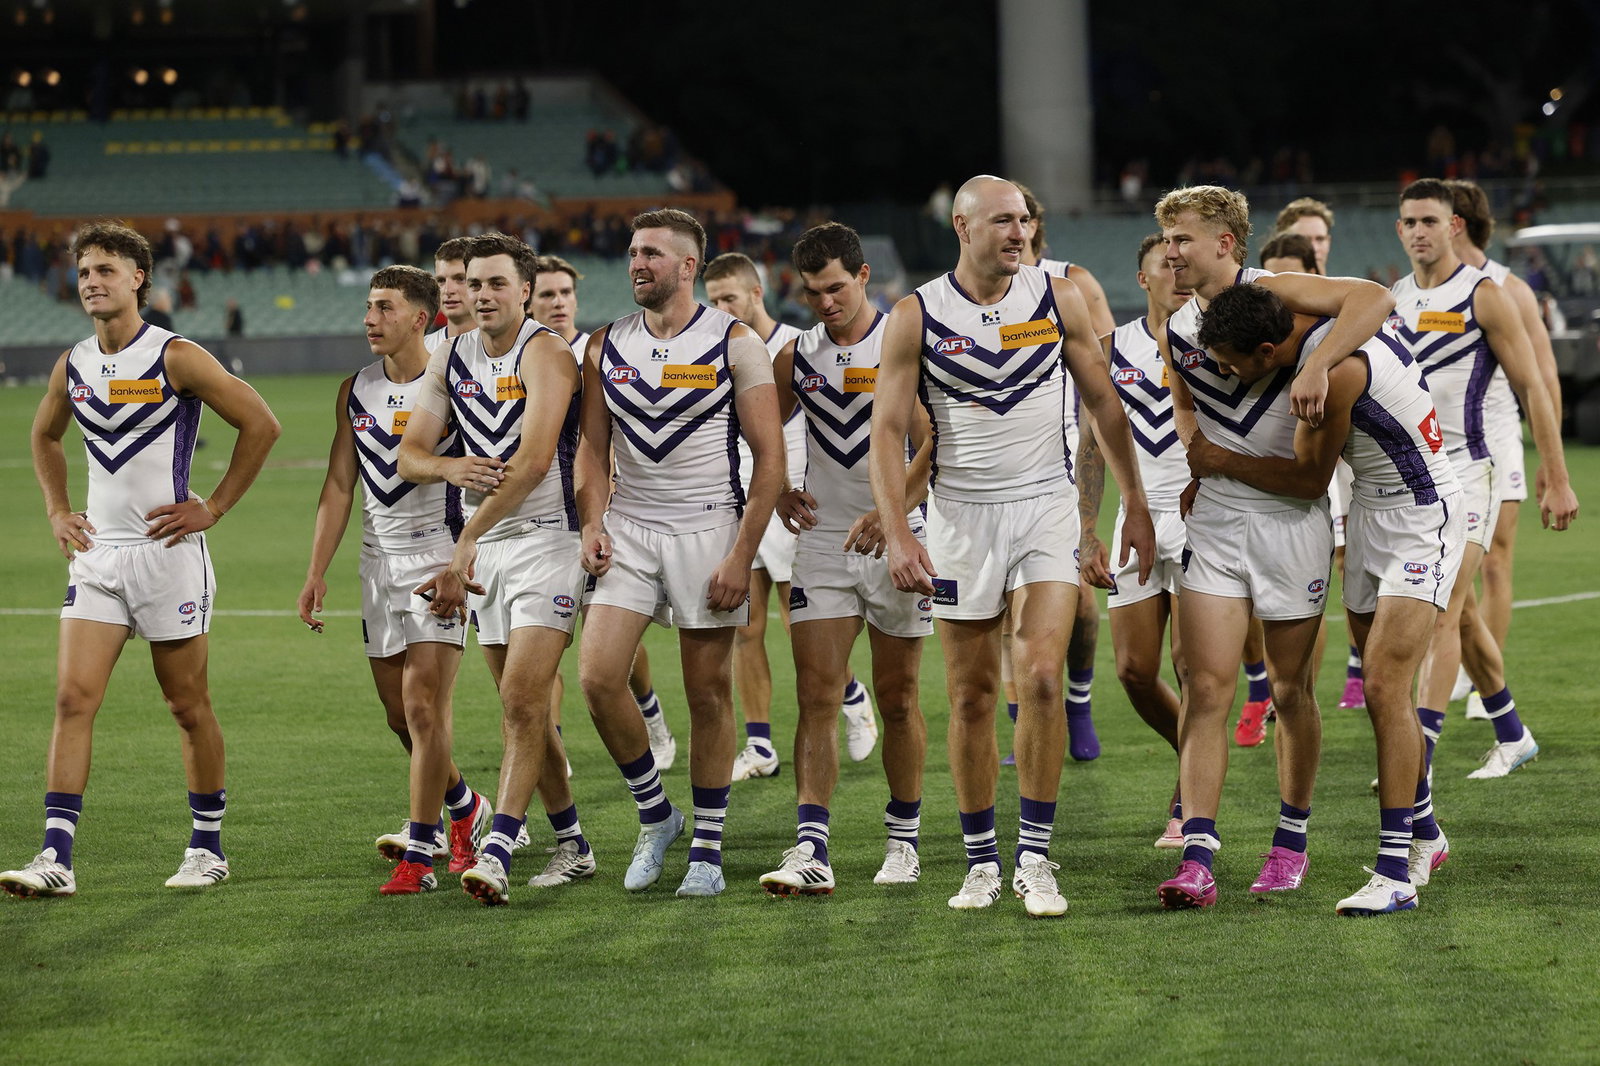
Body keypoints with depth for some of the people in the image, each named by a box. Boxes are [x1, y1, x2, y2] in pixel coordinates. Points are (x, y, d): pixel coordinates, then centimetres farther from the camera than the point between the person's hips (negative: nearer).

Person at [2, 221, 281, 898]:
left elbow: (260, 424, -7)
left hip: (168, 550, -4)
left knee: (188, 707, 5)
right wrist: (57, 511, 15)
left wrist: (214, 508, -7)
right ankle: (56, 858, -11)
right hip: (96, 553, 4)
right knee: (73, 698, -7)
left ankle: (208, 847, 19)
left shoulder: (176, 358, -9)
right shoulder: (71, 367, 7)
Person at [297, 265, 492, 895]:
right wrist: (316, 573, 7)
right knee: (399, 714, 9)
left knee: (423, 707, -13)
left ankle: (419, 854, -8)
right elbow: (339, 487, 12)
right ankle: (464, 808, 34)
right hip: (379, 561, 6)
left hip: (441, 558, -6)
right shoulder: (355, 392, 9)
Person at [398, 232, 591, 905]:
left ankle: (497, 852, -22)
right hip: (483, 547, 7)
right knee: (524, 707, 10)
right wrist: (449, 467, -18)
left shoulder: (545, 354, -12)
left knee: (521, 700, -16)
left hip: (546, 539, -7)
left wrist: (463, 549, -25)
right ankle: (572, 846, 20)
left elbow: (533, 461, -23)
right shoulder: (451, 359, 10)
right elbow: (408, 454, 8)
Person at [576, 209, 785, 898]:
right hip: (629, 530, 3)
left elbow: (770, 458, -5)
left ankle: (707, 851, 11)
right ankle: (654, 814, 10)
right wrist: (593, 523, -2)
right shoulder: (606, 346, 8)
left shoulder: (734, 343, -4)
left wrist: (742, 557, -12)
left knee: (709, 693, 1)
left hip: (708, 530, -3)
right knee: (597, 678, -11)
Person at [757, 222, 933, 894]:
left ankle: (903, 840, 20)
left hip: (895, 540, -3)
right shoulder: (797, 357, 7)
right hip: (822, 542, 3)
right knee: (816, 698, -7)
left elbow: (934, 446, -12)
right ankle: (811, 850, -13)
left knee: (898, 700, 6)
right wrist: (780, 490, 3)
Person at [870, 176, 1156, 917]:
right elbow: (887, 430, -6)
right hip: (961, 514, 0)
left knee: (1041, 679, -14)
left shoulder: (1057, 300, 0)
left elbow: (1103, 402, 10)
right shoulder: (916, 318, -5)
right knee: (971, 696, 4)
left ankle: (1036, 858, -6)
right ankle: (981, 861, 16)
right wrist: (897, 534, -17)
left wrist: (1136, 506, 9)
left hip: (1046, 505, 0)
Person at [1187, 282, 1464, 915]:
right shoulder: (1323, 324, -3)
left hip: (1419, 523, -9)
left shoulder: (1334, 371, -29)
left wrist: (1220, 462, -4)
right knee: (1382, 690, 14)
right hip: (1370, 513, 9)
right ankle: (1423, 834, 29)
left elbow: (1310, 480, -17)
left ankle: (1396, 873, -19)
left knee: (1385, 688, -17)